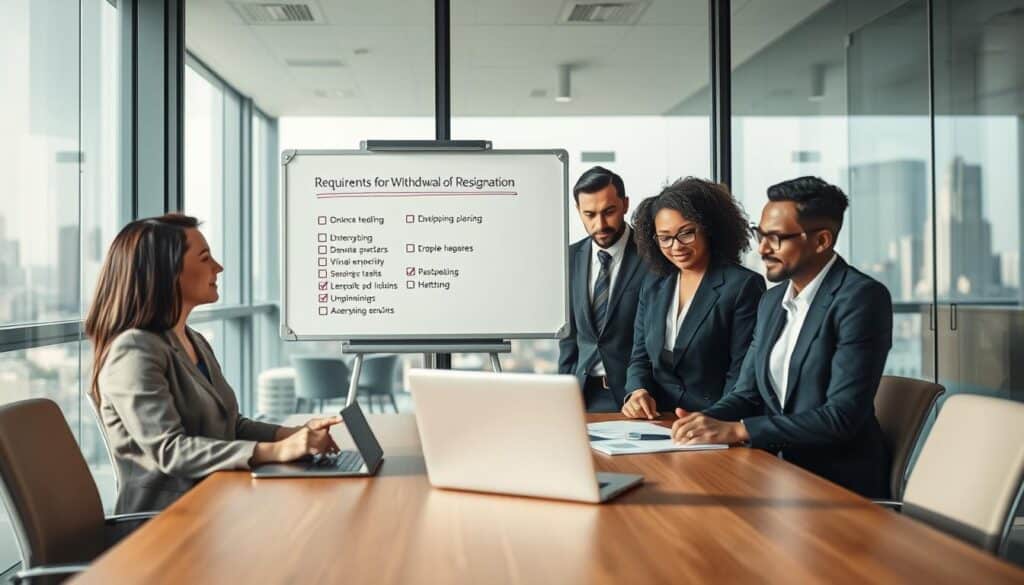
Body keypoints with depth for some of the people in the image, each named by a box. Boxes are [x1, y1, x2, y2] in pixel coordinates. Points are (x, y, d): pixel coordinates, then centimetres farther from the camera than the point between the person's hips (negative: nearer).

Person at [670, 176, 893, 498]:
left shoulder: (861, 298, -13)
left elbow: (843, 416, -20)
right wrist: (706, 420, -9)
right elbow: (747, 394, 13)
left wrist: (735, 430, -22)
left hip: (837, 481, -6)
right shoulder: (772, 301, 11)